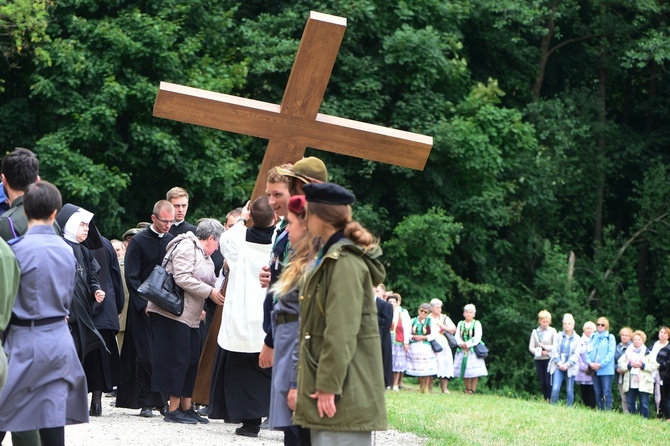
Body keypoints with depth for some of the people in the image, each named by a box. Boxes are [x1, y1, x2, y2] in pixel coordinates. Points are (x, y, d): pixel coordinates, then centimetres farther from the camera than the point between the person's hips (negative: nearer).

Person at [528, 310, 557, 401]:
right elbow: (531, 347, 5)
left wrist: (544, 347, -10)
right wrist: (539, 352, -11)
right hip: (538, 359, 4)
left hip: (549, 359, -4)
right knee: (542, 382, 6)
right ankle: (545, 400, 12)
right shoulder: (535, 332, 7)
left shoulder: (552, 331, -2)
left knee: (549, 382, -9)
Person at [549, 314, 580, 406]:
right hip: (558, 366, 0)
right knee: (555, 389, -12)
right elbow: (554, 350, 3)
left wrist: (567, 364, -11)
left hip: (570, 367, 0)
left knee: (569, 391, 1)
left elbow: (576, 354, -1)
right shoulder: (558, 336, 8)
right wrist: (559, 363, -9)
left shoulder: (577, 338, 4)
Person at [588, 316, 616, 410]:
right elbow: (587, 351, 10)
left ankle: (608, 410, -10)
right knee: (597, 392, 7)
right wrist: (590, 363, -7)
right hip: (594, 369, 5)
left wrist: (601, 364, -15)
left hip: (606, 370, -4)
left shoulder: (610, 337, 1)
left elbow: (611, 353, -7)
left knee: (606, 392, -10)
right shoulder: (592, 337, 15)